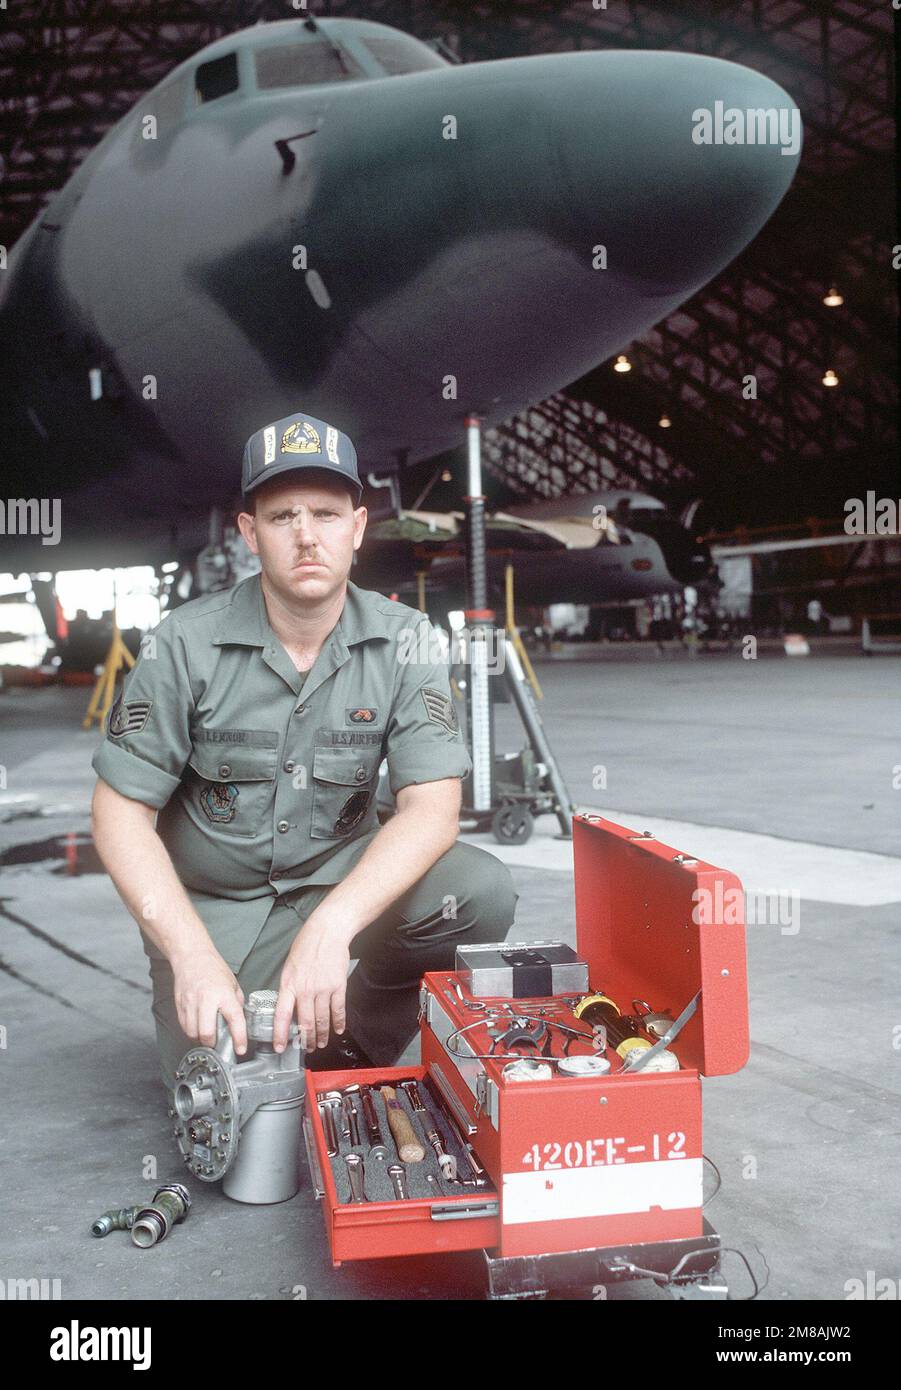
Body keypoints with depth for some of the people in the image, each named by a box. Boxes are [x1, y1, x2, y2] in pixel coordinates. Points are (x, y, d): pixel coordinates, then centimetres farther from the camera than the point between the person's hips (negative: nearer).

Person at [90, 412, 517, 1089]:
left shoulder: (402, 639, -10)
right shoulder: (186, 644, -14)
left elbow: (433, 805, -17)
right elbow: (122, 811, -12)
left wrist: (331, 927, -33)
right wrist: (193, 955, -25)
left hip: (344, 876, 1)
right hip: (214, 904, -1)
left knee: (481, 892, -25)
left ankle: (359, 1037, 1)